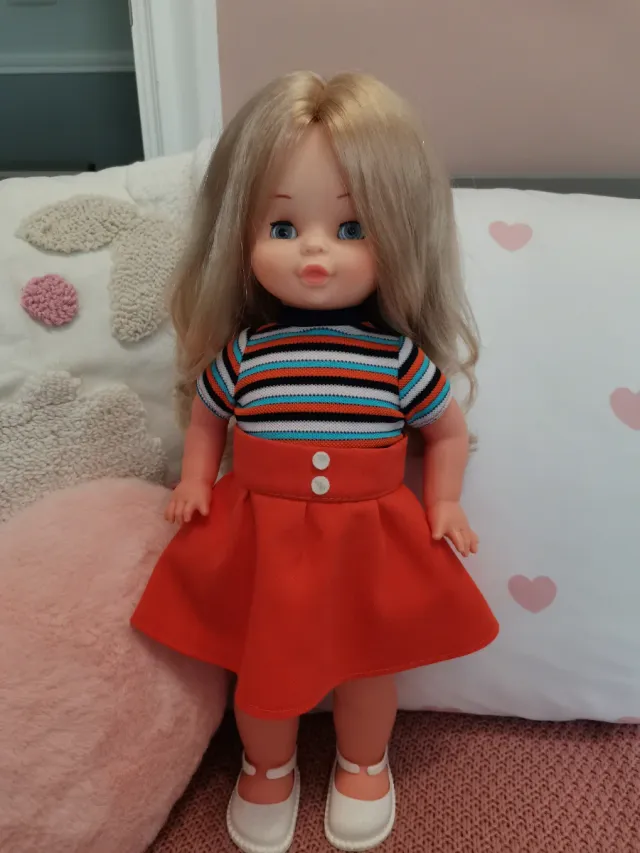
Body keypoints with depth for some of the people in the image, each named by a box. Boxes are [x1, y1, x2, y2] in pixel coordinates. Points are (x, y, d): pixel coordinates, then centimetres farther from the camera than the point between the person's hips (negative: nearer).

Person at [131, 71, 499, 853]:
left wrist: (443, 505, -5)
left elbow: (447, 430, 2)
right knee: (260, 668, 16)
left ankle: (362, 765, 51)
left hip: (371, 542, 0)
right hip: (259, 540, 1)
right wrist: (196, 481, -3)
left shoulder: (400, 358, -15)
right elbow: (206, 413, 8)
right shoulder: (241, 353, -13)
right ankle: (267, 770, 48)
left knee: (368, 665, 18)